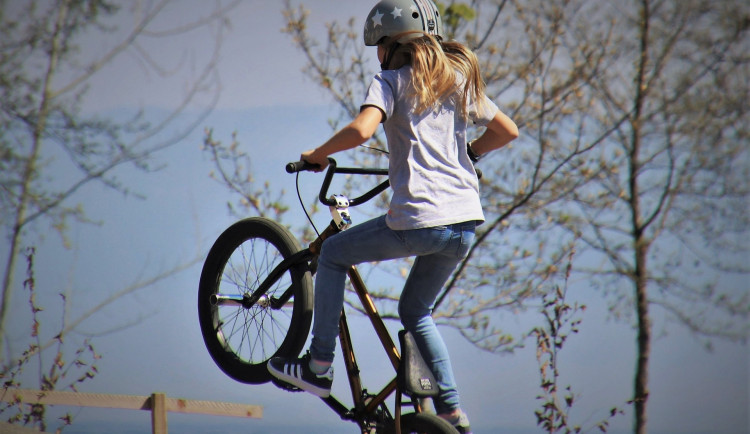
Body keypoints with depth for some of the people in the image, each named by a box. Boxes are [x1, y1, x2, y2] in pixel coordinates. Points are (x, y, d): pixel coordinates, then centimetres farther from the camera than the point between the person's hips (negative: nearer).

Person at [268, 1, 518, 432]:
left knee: (332, 254, 17)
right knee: (417, 312, 24)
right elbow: (508, 130, 23)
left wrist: (318, 154, -1)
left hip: (418, 221, -6)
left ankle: (319, 367, 15)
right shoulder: (459, 78, 18)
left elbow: (361, 130, -18)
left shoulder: (391, 81, 0)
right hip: (465, 225, 7)